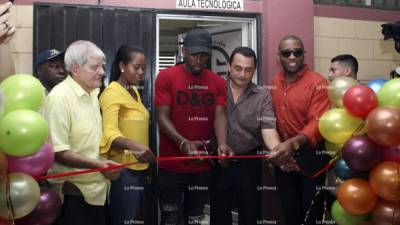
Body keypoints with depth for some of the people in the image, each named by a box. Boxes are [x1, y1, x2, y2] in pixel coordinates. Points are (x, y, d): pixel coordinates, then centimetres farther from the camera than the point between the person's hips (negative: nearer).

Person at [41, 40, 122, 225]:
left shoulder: (92, 94, 10)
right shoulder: (60, 97, -17)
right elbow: (57, 152, -22)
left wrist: (103, 168, 11)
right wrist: (97, 165, -28)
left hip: (97, 190, 8)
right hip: (74, 194, -8)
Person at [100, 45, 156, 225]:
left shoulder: (134, 91, 14)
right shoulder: (113, 92, -12)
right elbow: (110, 132, -25)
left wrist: (147, 166, 12)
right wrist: (133, 145, -43)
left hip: (141, 168, 8)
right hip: (124, 170, -8)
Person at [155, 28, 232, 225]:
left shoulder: (218, 82, 5)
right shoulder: (165, 77, -5)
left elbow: (219, 117, -4)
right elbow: (162, 117, -11)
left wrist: (222, 145, -24)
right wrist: (183, 142, -28)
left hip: (202, 166, 3)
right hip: (171, 166, -3)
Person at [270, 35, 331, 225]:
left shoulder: (317, 83, -14)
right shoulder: (274, 84, 5)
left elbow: (318, 123, -23)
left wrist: (293, 143, -38)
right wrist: (273, 148, 4)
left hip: (310, 156, -5)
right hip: (282, 156, 5)